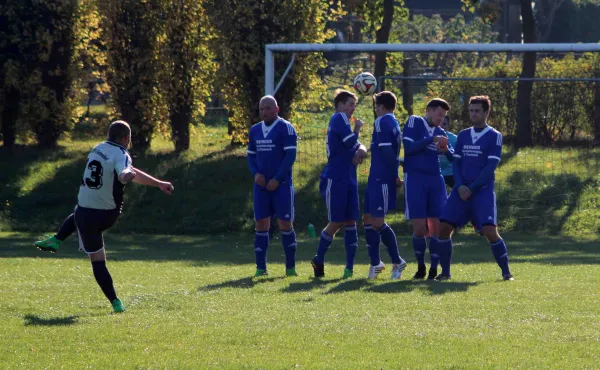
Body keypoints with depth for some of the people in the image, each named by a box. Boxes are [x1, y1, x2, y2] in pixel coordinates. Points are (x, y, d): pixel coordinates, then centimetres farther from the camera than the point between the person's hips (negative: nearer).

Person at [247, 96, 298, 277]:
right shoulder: (255, 130, 12)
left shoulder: (285, 128, -6)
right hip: (261, 184, 5)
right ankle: (261, 267, 5)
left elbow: (290, 156, -11)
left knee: (285, 223, -5)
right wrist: (256, 173, -4)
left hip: (281, 185, -5)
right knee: (261, 224, 2)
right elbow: (251, 155, 16)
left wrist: (277, 179, -14)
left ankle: (290, 267, 3)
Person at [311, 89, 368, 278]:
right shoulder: (339, 118, -8)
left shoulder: (341, 121, 20)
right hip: (335, 179, -9)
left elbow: (357, 146, 15)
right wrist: (357, 129, -1)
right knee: (336, 222, -4)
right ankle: (319, 259, 12)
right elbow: (350, 141, -20)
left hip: (349, 179, 9)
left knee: (350, 222, 4)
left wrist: (360, 150, -8)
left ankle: (349, 268, 4)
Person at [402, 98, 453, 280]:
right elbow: (408, 146, -12)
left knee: (436, 226, -2)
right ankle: (420, 267, 12)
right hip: (415, 178, -4)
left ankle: (434, 269, 6)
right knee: (419, 228, -6)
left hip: (435, 180, 4)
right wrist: (432, 140, -16)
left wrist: (446, 150, -8)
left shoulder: (440, 132, 15)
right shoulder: (414, 122, 1)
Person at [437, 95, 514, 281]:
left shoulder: (494, 136, -2)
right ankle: (445, 271, 7)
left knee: (490, 231, -16)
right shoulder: (463, 135, 13)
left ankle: (506, 271, -1)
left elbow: (490, 167, -9)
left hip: (482, 191, -5)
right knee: (444, 227, -5)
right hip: (461, 191, 5)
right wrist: (460, 186, -7)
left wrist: (471, 188, -13)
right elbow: (456, 162, 10)